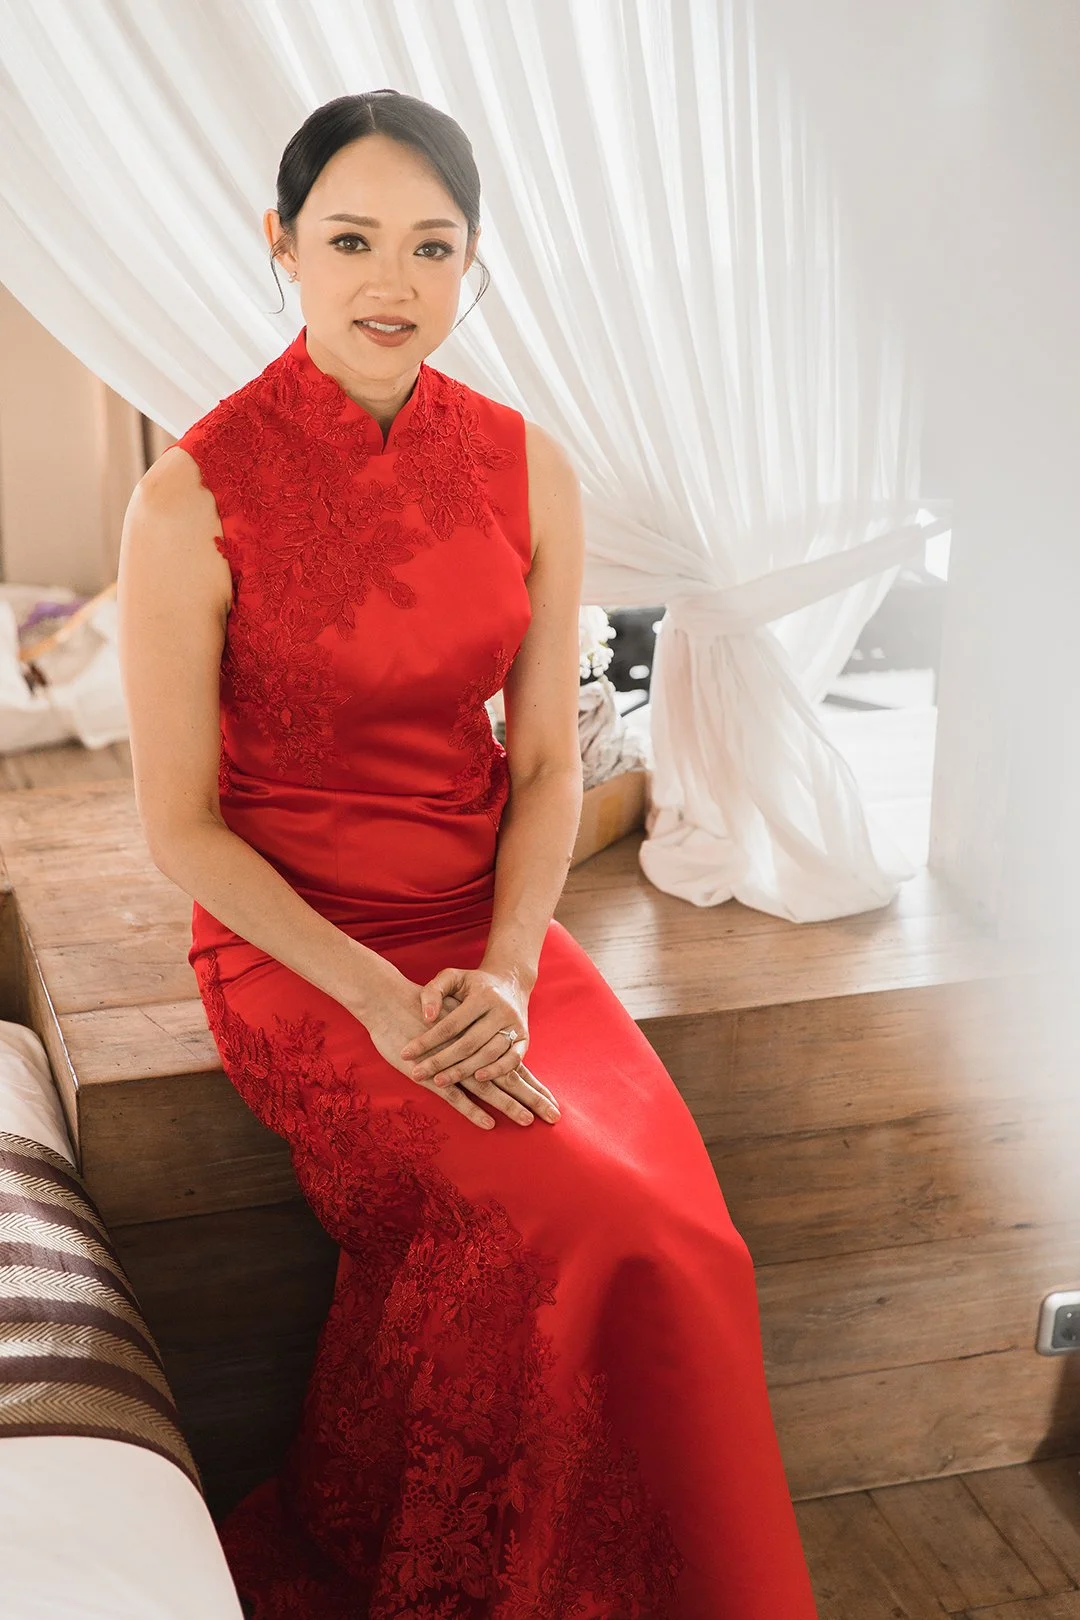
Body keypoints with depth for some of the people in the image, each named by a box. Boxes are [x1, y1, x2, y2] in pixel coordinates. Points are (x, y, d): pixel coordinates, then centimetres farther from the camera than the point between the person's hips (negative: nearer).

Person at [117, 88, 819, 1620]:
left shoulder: (529, 471, 2)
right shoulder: (193, 499, -9)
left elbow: (547, 762, 5)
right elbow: (180, 821, -7)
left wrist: (506, 974, -10)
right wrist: (377, 996, -16)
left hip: (494, 930, 4)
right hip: (292, 949, -3)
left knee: (678, 1233, -21)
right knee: (575, 1231, -25)